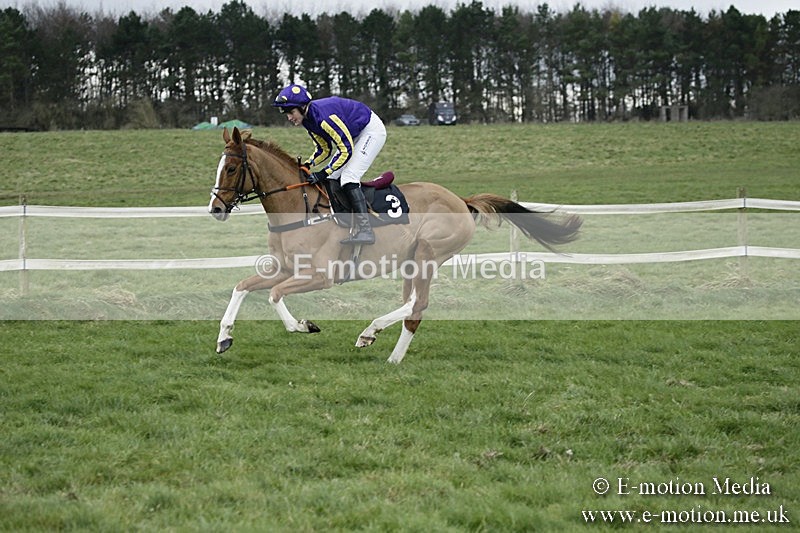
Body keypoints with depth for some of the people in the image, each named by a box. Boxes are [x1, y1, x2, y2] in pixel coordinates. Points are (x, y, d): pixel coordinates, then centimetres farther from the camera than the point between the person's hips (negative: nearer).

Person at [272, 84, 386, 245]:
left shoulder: (323, 115, -33)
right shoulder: (307, 118, -3)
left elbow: (346, 150, -29)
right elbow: (324, 149, 7)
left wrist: (323, 173, -29)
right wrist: (307, 165, -9)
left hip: (372, 130, -10)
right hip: (354, 135, 10)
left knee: (348, 176, -21)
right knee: (332, 178, 5)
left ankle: (365, 230, -26)